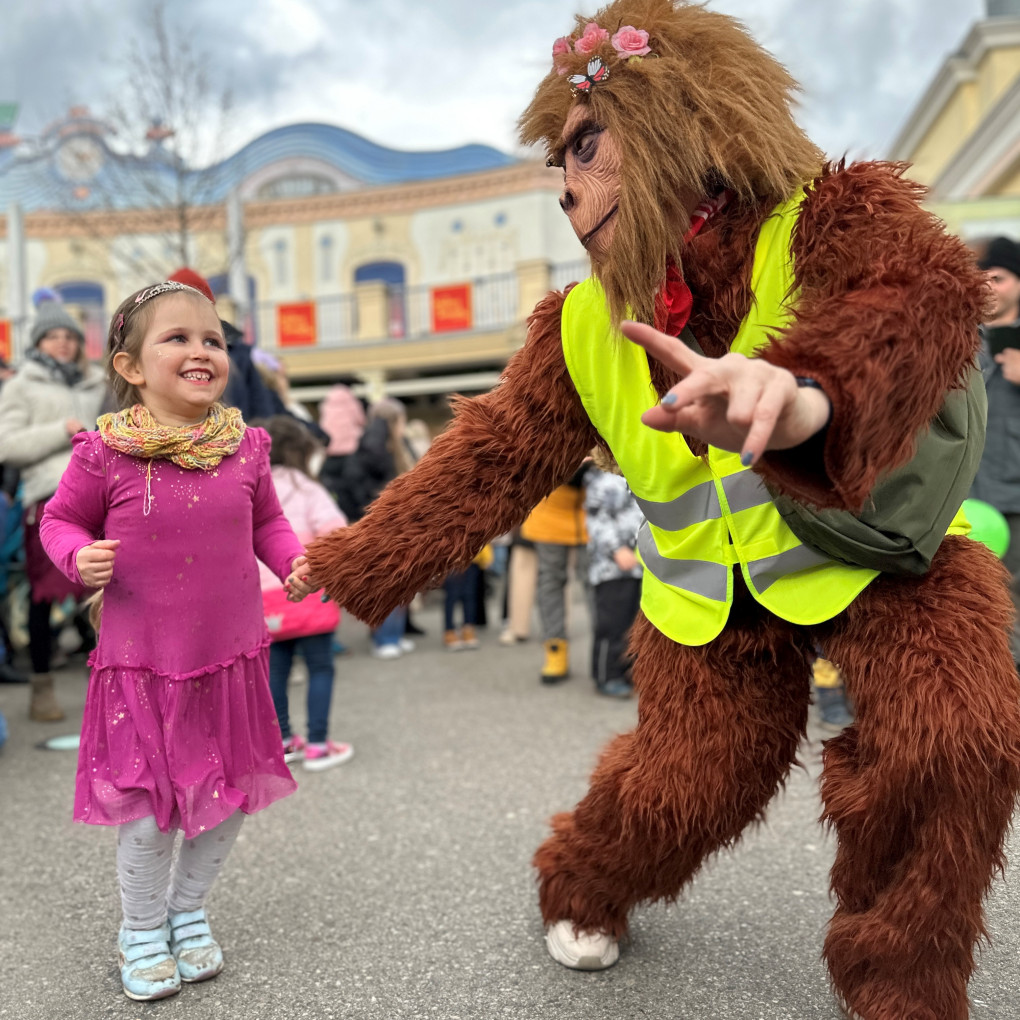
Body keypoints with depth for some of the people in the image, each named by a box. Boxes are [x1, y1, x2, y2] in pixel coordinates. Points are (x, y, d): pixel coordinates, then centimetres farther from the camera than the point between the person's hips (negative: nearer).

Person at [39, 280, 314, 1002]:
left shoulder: (244, 445, -2)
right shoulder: (106, 453, -11)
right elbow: (60, 519, 3)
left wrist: (294, 563, -5)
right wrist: (80, 557, -17)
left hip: (231, 657, 3)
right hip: (142, 662, -3)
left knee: (229, 800, 14)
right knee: (149, 808, 6)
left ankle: (190, 909, 40)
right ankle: (143, 928, 33)